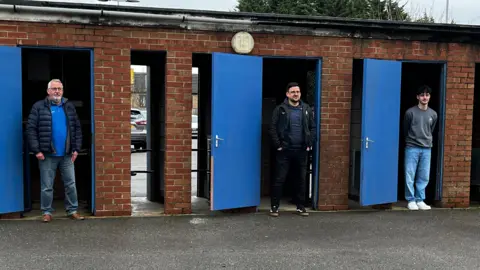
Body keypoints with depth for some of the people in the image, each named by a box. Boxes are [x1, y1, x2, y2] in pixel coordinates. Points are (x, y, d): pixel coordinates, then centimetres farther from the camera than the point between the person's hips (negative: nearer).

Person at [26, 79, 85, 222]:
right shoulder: (39, 107, -3)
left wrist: (76, 148, 2)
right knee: (47, 186, 5)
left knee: (71, 184, 7)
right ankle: (47, 212, 17)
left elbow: (77, 128, 10)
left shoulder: (69, 107, 8)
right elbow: (31, 129, -6)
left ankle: (72, 210, 18)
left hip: (66, 154, 3)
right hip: (47, 155, -3)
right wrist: (37, 150, -11)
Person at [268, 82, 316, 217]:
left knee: (301, 179, 10)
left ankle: (301, 206, 20)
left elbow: (312, 128, 12)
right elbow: (273, 128, -4)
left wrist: (310, 144, 2)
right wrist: (278, 145, -10)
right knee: (279, 179, 0)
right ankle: (274, 206, 8)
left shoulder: (307, 109, 9)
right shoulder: (280, 109, -1)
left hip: (302, 150, 3)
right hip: (284, 150, -3)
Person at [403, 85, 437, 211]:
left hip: (426, 149, 4)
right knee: (410, 176, -3)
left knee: (424, 177, 4)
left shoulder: (433, 114, 8)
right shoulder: (410, 112, -4)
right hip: (412, 148, -3)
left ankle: (420, 200, 12)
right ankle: (411, 200, 6)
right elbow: (405, 130, 7)